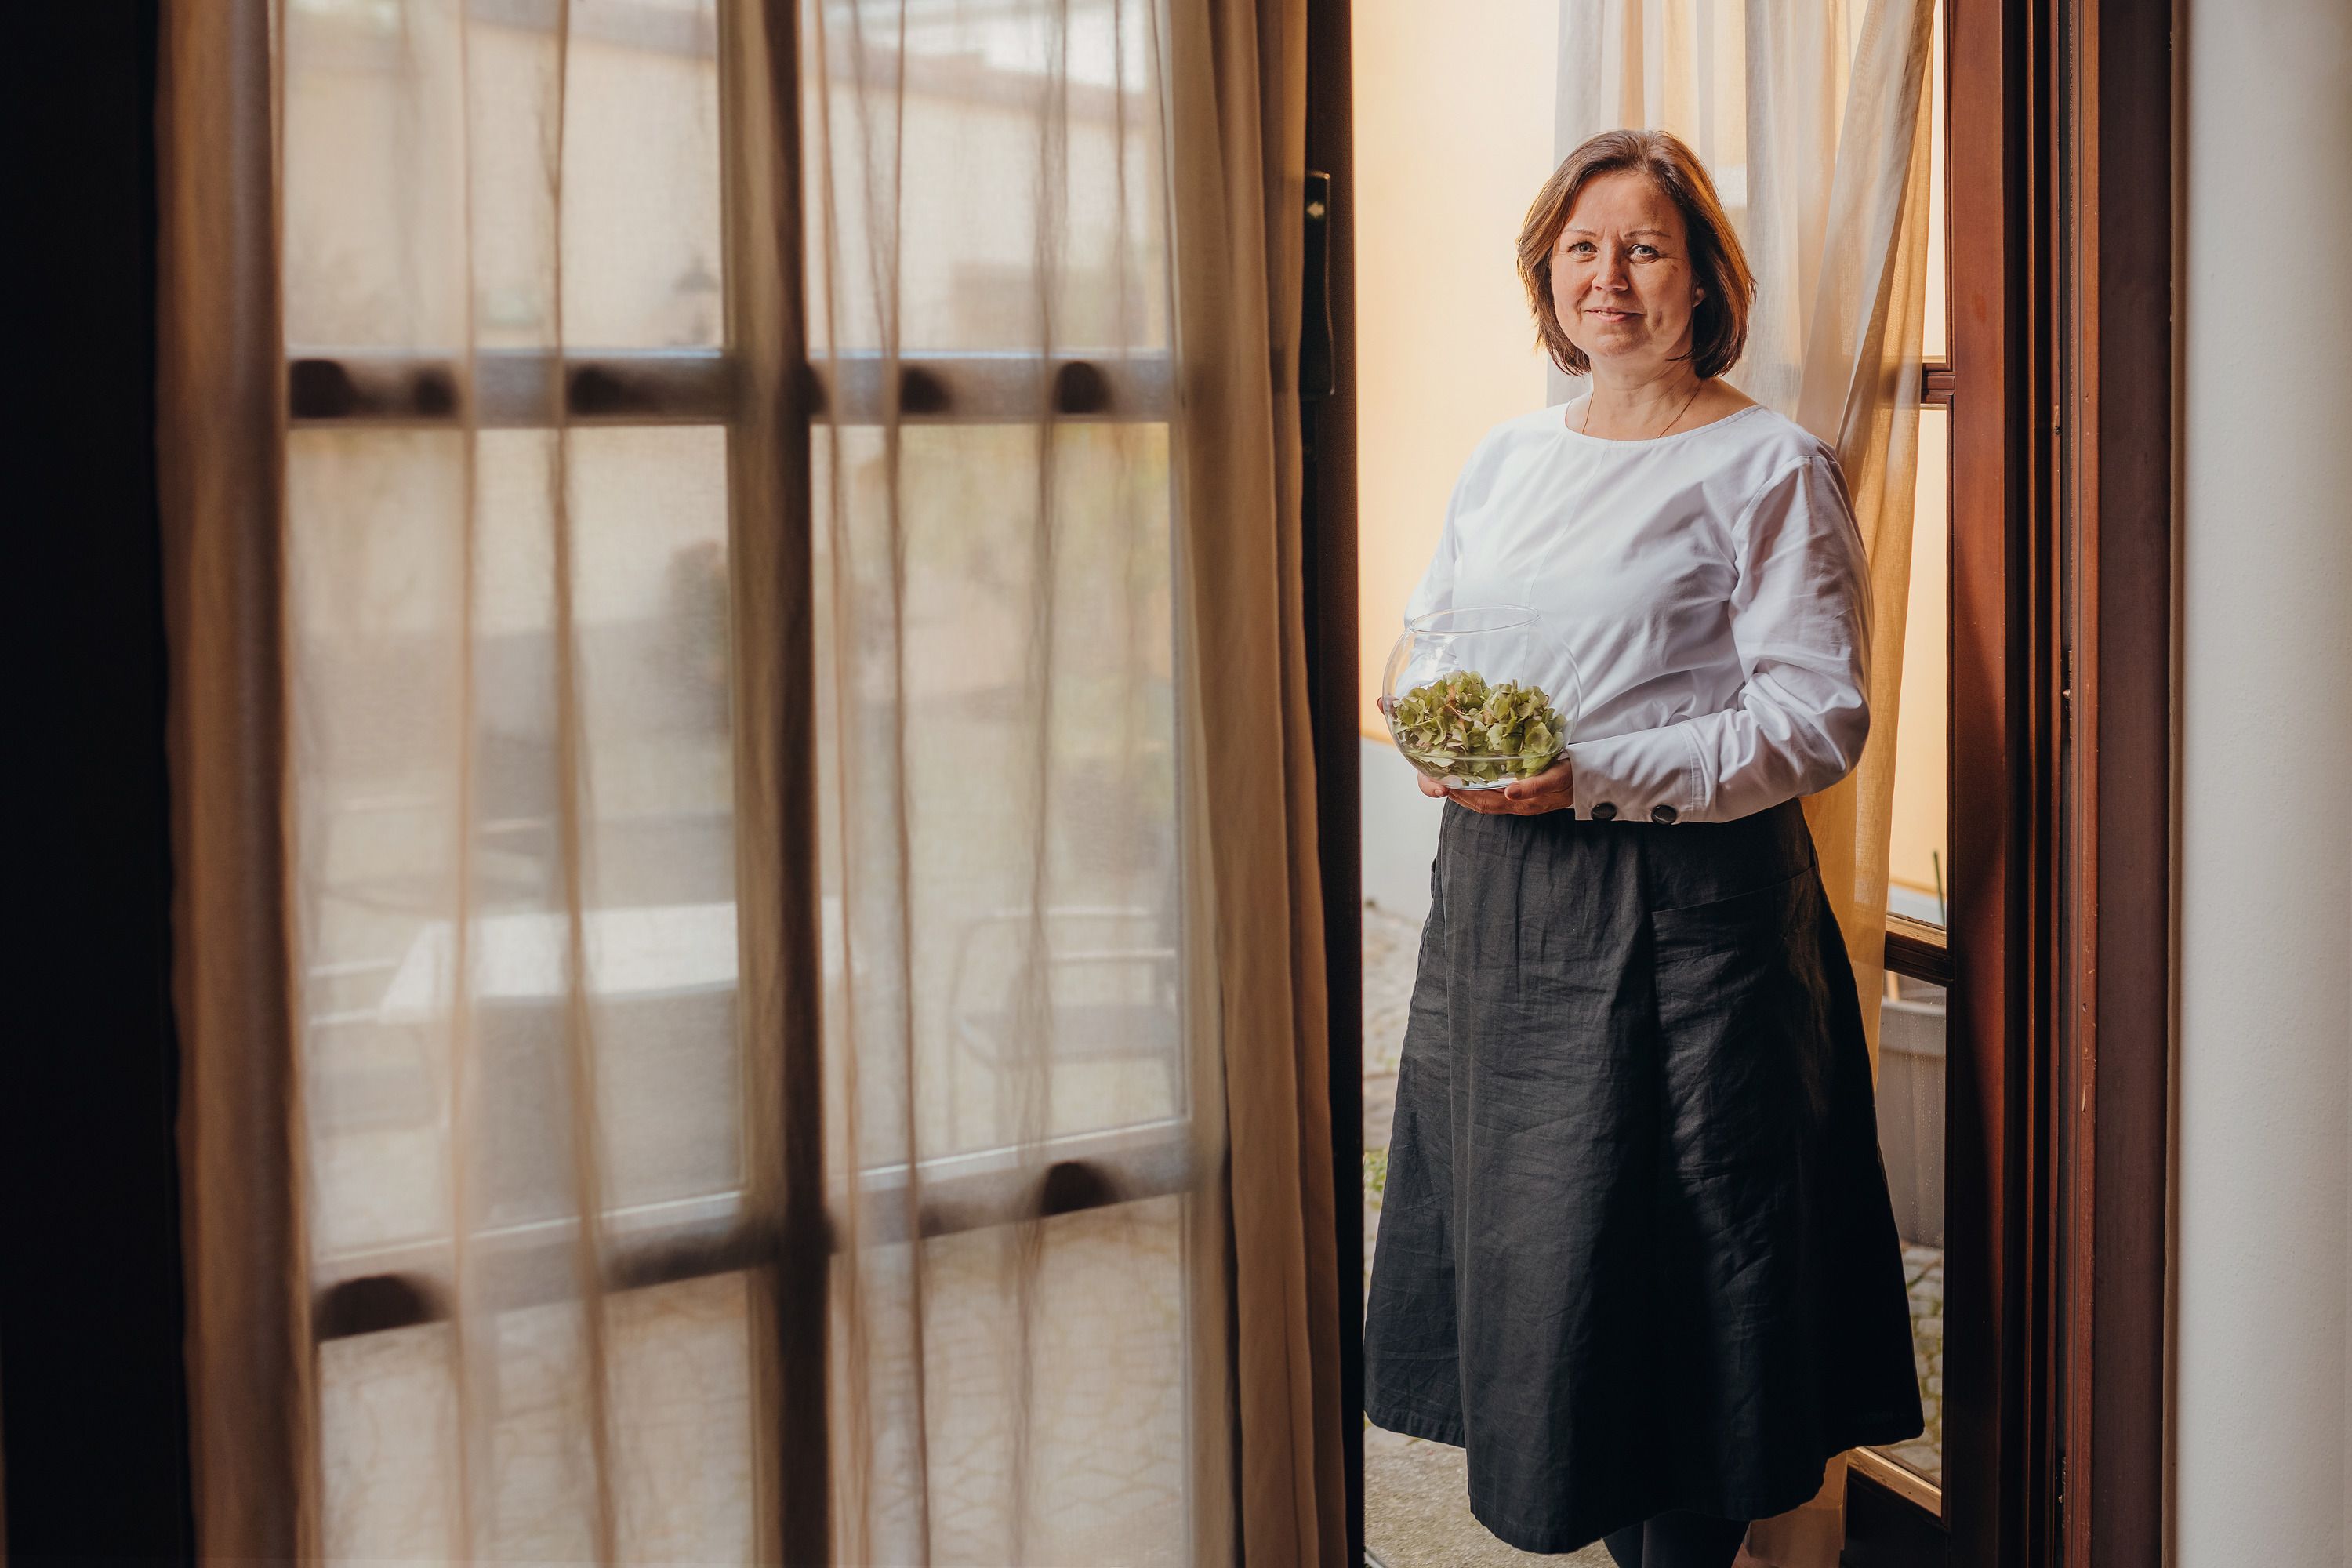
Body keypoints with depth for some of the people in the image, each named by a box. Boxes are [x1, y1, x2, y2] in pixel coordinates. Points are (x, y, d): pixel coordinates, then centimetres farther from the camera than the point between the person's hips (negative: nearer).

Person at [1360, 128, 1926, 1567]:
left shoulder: (1771, 468, -5)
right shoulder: (1505, 460, 14)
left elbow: (1818, 721, -12)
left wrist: (1596, 778, -21)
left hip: (1681, 911, -6)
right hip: (1493, 895, 6)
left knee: (1661, 1255, 0)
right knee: (1503, 1228, 11)